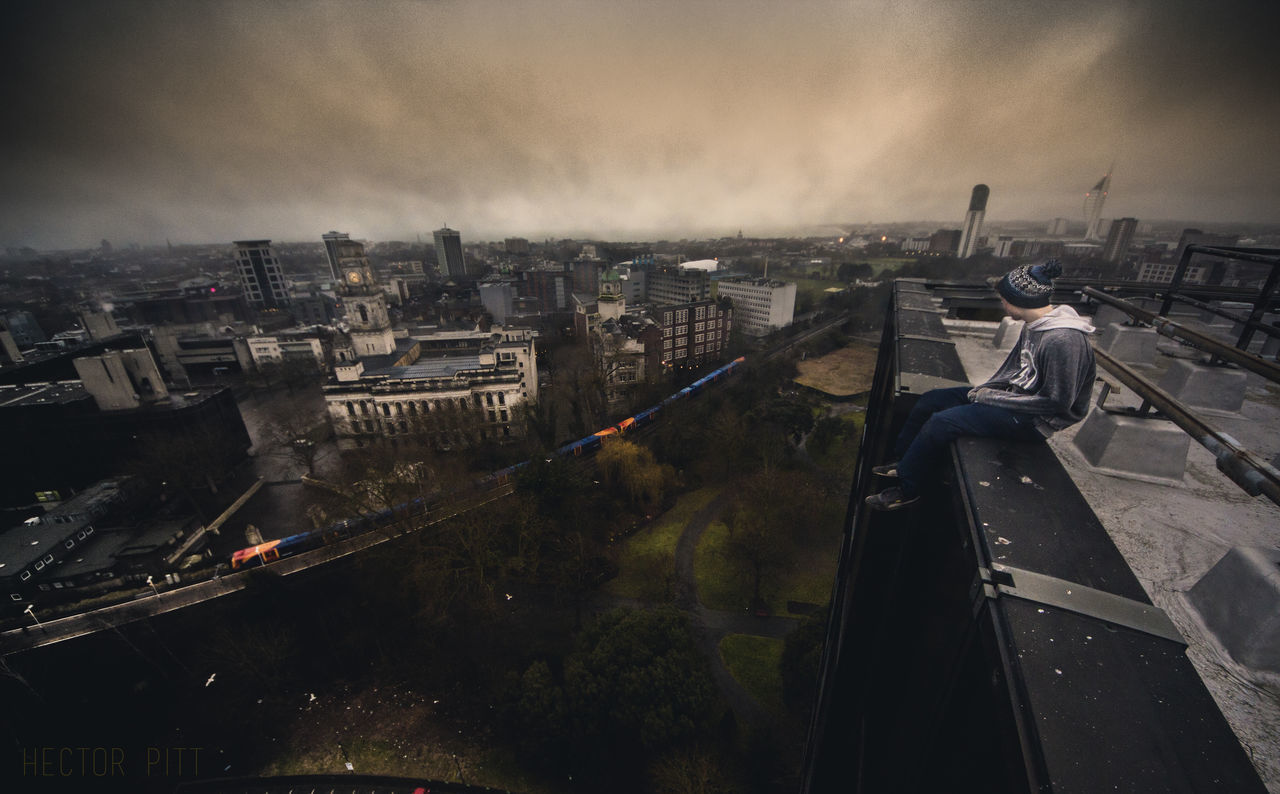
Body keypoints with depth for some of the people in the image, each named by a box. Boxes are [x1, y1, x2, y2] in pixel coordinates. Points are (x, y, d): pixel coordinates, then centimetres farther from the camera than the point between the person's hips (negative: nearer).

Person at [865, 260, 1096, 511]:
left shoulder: (1063, 340, -27)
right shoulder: (1034, 326, 2)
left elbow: (1057, 402, -24)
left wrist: (994, 398, -19)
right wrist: (985, 389, 0)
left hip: (1033, 420, -10)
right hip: (1014, 394, 10)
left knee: (941, 422, -24)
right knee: (929, 400, 5)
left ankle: (906, 489, -9)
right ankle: (903, 463, 16)